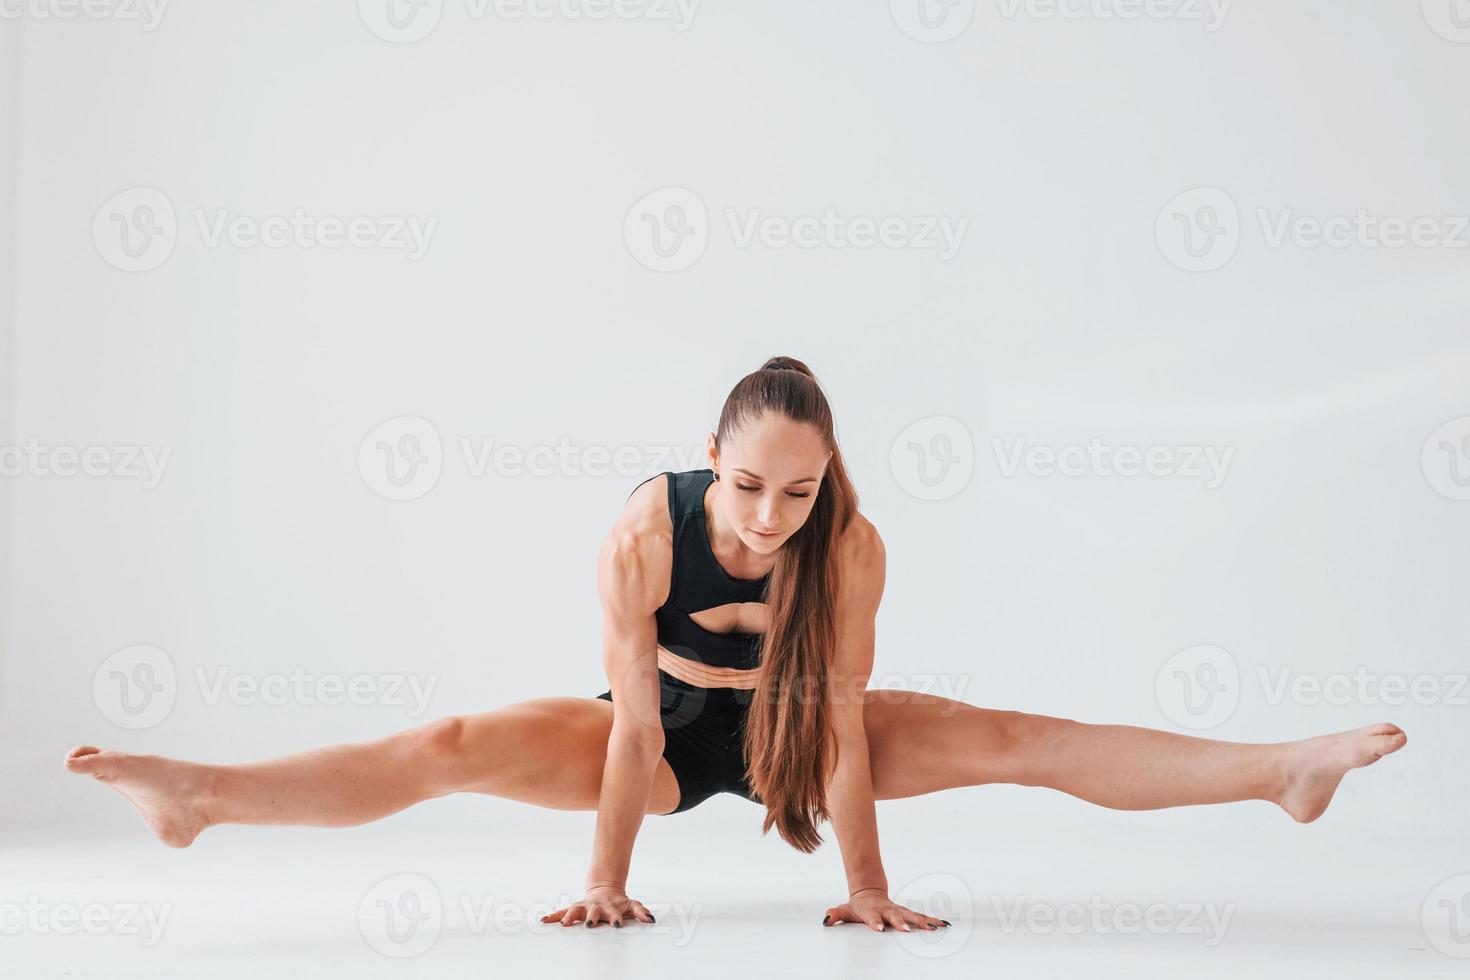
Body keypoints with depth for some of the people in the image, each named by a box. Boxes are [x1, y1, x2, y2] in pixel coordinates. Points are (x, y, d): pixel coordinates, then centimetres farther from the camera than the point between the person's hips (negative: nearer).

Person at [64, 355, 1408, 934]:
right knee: (455, 749, -18)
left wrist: (866, 883, -22)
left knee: (1008, 739, -12)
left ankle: (1282, 771, -12)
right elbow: (632, 713, -28)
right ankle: (199, 796, -20)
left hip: (785, 727, 1)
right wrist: (606, 881, -24)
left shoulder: (852, 545, -28)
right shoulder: (645, 531, -31)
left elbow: (843, 720, -24)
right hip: (662, 735, 0)